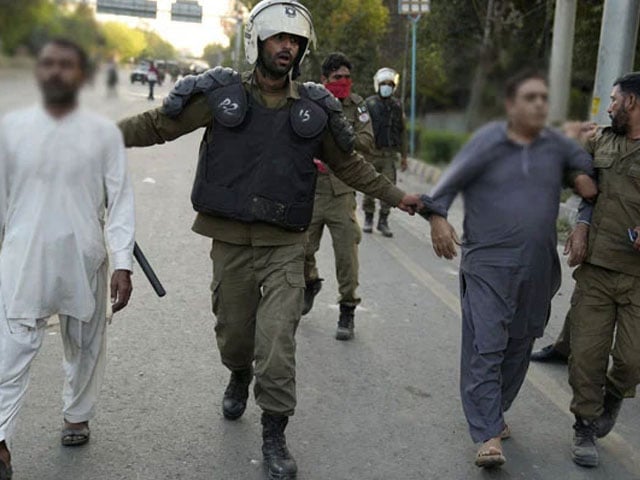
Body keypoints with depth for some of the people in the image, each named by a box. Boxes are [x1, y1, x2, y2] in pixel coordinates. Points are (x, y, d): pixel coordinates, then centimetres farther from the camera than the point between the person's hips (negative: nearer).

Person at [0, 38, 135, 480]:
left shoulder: (103, 133, -3)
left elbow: (121, 201, -3)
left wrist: (124, 265, -8)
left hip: (84, 260, 0)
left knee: (85, 345, 14)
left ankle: (77, 416, 36)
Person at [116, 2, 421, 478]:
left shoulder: (315, 107, 3)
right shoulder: (221, 94, -2)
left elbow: (349, 164, 16)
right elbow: (156, 124, 3)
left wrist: (396, 196, 17)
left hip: (285, 246, 0)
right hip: (231, 242, 1)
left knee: (277, 343, -7)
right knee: (233, 332, 15)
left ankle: (275, 438, 12)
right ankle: (240, 377, 50)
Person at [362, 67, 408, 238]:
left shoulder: (397, 105, 10)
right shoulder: (369, 104, 0)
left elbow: (402, 132, 14)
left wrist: (404, 155, 12)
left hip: (389, 154, 2)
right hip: (372, 152, -2)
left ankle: (383, 221, 7)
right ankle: (368, 219, 18)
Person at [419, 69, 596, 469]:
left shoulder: (555, 144, 6)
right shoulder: (487, 141, -5)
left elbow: (584, 162, 23)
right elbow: (450, 183, -3)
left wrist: (582, 176, 2)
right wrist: (438, 216, -16)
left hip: (538, 268, 5)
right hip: (488, 264, -5)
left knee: (518, 348, 14)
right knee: (485, 347, -10)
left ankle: (495, 413, 32)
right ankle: (489, 436, -7)